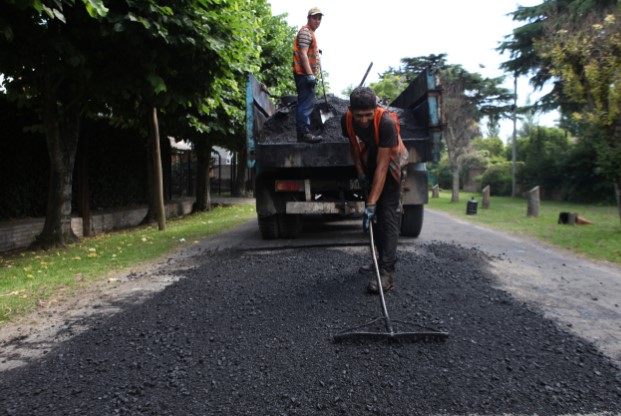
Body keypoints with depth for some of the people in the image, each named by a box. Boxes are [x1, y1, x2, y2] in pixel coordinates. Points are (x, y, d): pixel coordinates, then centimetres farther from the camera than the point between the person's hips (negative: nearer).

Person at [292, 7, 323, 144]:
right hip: (304, 74, -11)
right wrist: (310, 74, -24)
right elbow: (303, 54, -18)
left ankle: (302, 132, 17)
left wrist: (312, 74, 26)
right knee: (307, 103, -14)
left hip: (306, 74, 11)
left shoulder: (310, 33, 24)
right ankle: (304, 132, -15)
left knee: (306, 103, 12)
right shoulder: (305, 31, -9)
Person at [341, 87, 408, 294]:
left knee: (388, 215, -15)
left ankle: (387, 273, -18)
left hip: (391, 165, -6)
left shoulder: (386, 122, -37)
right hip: (369, 165, 6)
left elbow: (383, 165, -38)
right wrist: (360, 172, -4)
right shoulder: (346, 120, -21)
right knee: (375, 215, 10)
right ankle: (383, 259, 25)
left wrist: (371, 203, -41)